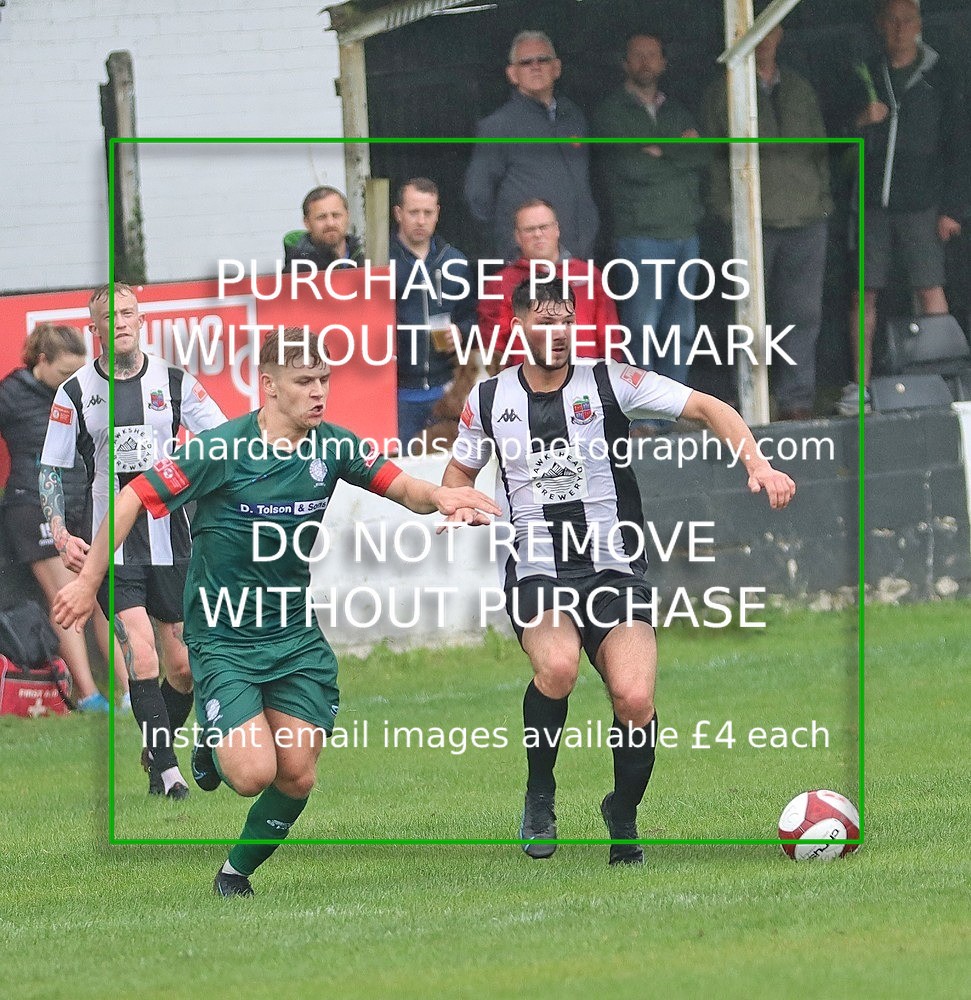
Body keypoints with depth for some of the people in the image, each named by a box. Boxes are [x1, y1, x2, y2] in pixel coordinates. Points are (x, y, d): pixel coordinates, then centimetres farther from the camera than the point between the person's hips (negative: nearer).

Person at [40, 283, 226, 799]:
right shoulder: (75, 392, 1)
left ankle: (157, 750, 28)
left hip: (171, 540, 2)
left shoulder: (174, 382, 4)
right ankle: (165, 771, -10)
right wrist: (62, 536, -8)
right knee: (141, 657, -15)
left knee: (184, 667, 3)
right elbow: (51, 471, 4)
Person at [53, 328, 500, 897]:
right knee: (254, 773, -18)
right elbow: (134, 499, -10)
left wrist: (437, 496, -25)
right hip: (222, 635, -4)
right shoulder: (222, 449, -16)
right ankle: (214, 748, 19)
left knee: (297, 774, -4)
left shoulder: (332, 447, -2)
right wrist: (89, 581, -8)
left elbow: (403, 487, -1)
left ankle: (237, 873, 22)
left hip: (295, 635, 4)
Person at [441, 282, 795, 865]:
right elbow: (461, 470, 24)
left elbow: (708, 408, -3)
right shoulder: (489, 399, 7)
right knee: (558, 665, -33)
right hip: (537, 576, 0)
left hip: (615, 571, 0)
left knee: (635, 699, -22)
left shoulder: (610, 382, -1)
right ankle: (540, 795, -7)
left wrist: (757, 464, -18)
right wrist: (459, 508, 1)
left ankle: (624, 818, 8)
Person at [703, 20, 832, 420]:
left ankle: (796, 401, 4)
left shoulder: (800, 90, 16)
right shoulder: (724, 91, 5)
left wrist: (821, 196, 9)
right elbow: (713, 153, 3)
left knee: (803, 315, 0)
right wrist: (726, 207, -4)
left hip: (806, 221, 3)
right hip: (751, 222, -3)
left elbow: (820, 147, 19)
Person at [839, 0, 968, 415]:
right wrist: (860, 122, -12)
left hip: (921, 205, -2)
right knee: (863, 294, 2)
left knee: (930, 290, -7)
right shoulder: (864, 76, 10)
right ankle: (860, 385, 9)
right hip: (872, 205, 2)